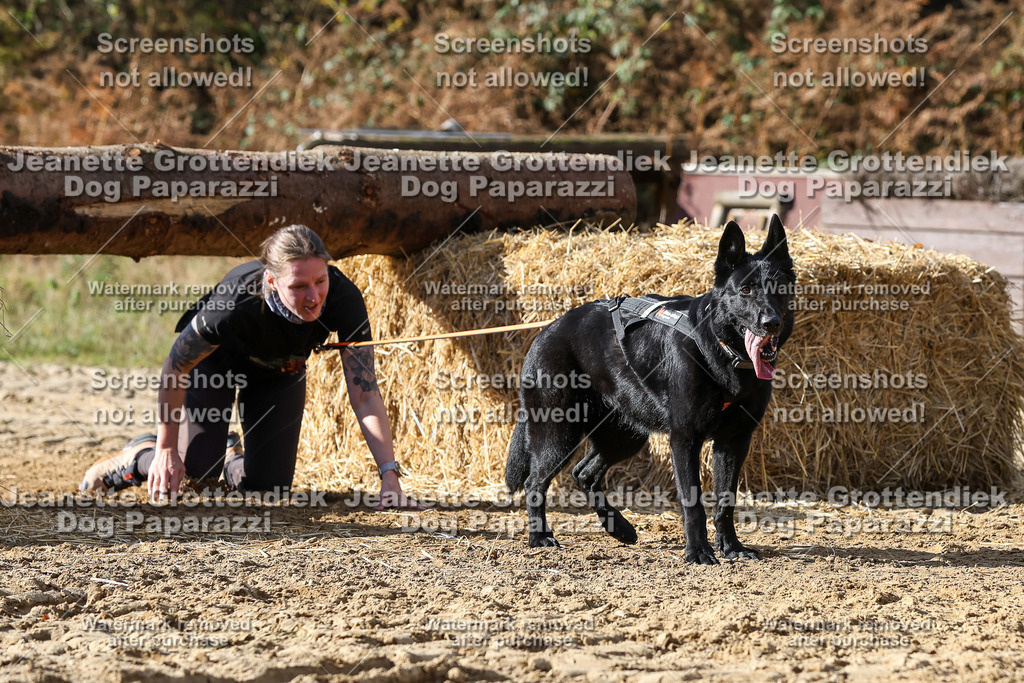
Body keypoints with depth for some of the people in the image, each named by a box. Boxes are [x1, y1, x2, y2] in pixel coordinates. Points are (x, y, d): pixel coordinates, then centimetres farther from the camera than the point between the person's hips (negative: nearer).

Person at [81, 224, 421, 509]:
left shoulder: (343, 298, -38)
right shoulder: (236, 303, -43)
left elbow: (365, 393, -35)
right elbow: (175, 367, -26)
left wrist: (390, 476, -42)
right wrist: (166, 450, -18)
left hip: (281, 371, 3)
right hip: (215, 359, -3)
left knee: (268, 482, -4)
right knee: (197, 465, -14)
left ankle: (235, 456, 32)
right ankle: (139, 455, 20)